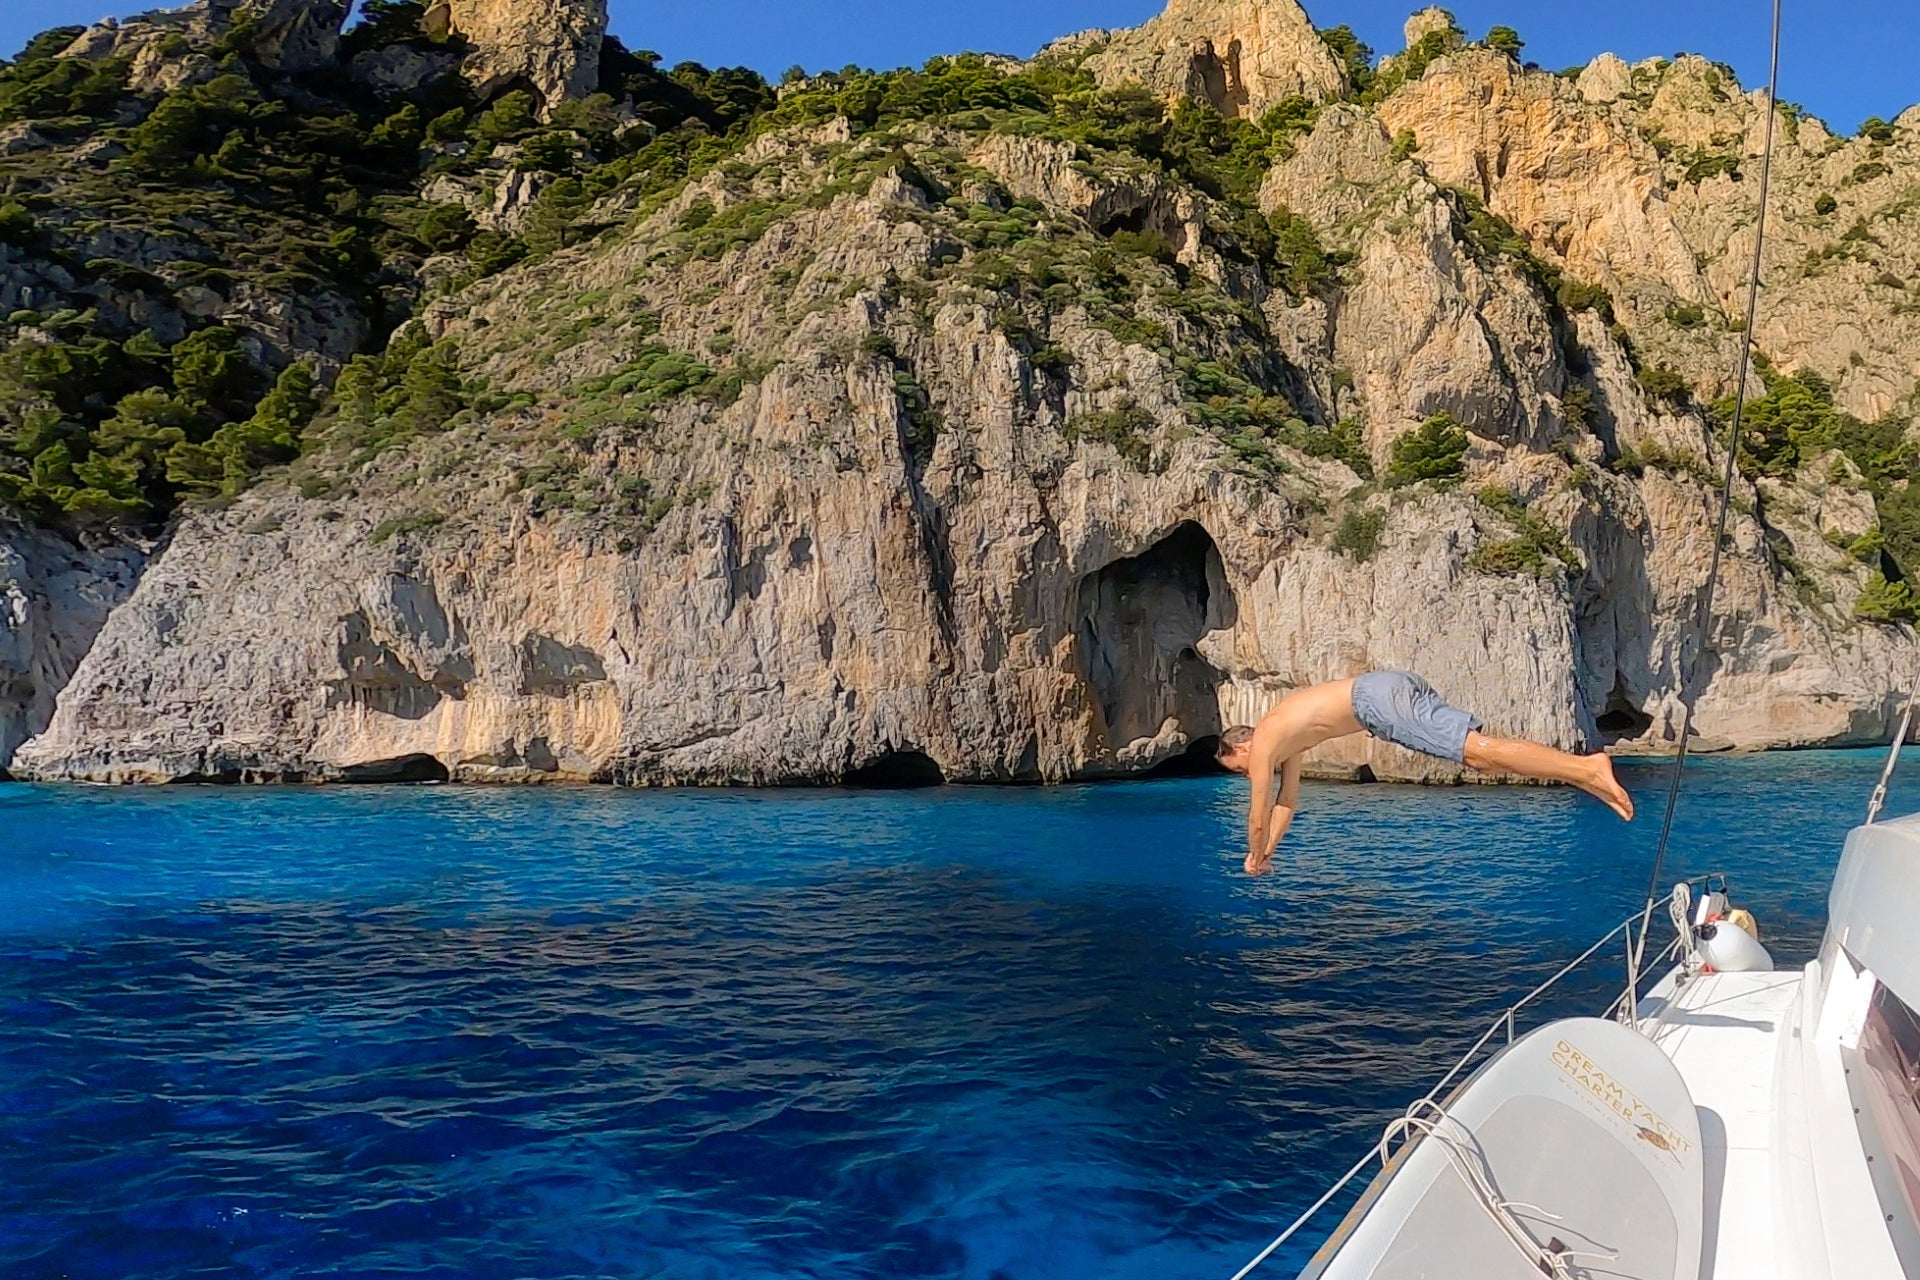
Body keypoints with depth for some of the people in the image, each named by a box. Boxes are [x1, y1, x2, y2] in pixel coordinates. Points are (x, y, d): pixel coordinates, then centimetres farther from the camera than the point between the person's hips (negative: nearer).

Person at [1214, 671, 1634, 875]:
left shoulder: (1262, 745, 6)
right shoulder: (1286, 738, 30)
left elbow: (1258, 817, 9)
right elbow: (1287, 804, 40)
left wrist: (1255, 858, 25)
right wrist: (1266, 852, 42)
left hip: (1377, 699, -8)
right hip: (1395, 685, 8)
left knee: (1480, 751, -18)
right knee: (1480, 756, 2)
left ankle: (1585, 769, -29)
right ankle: (1584, 769, -6)